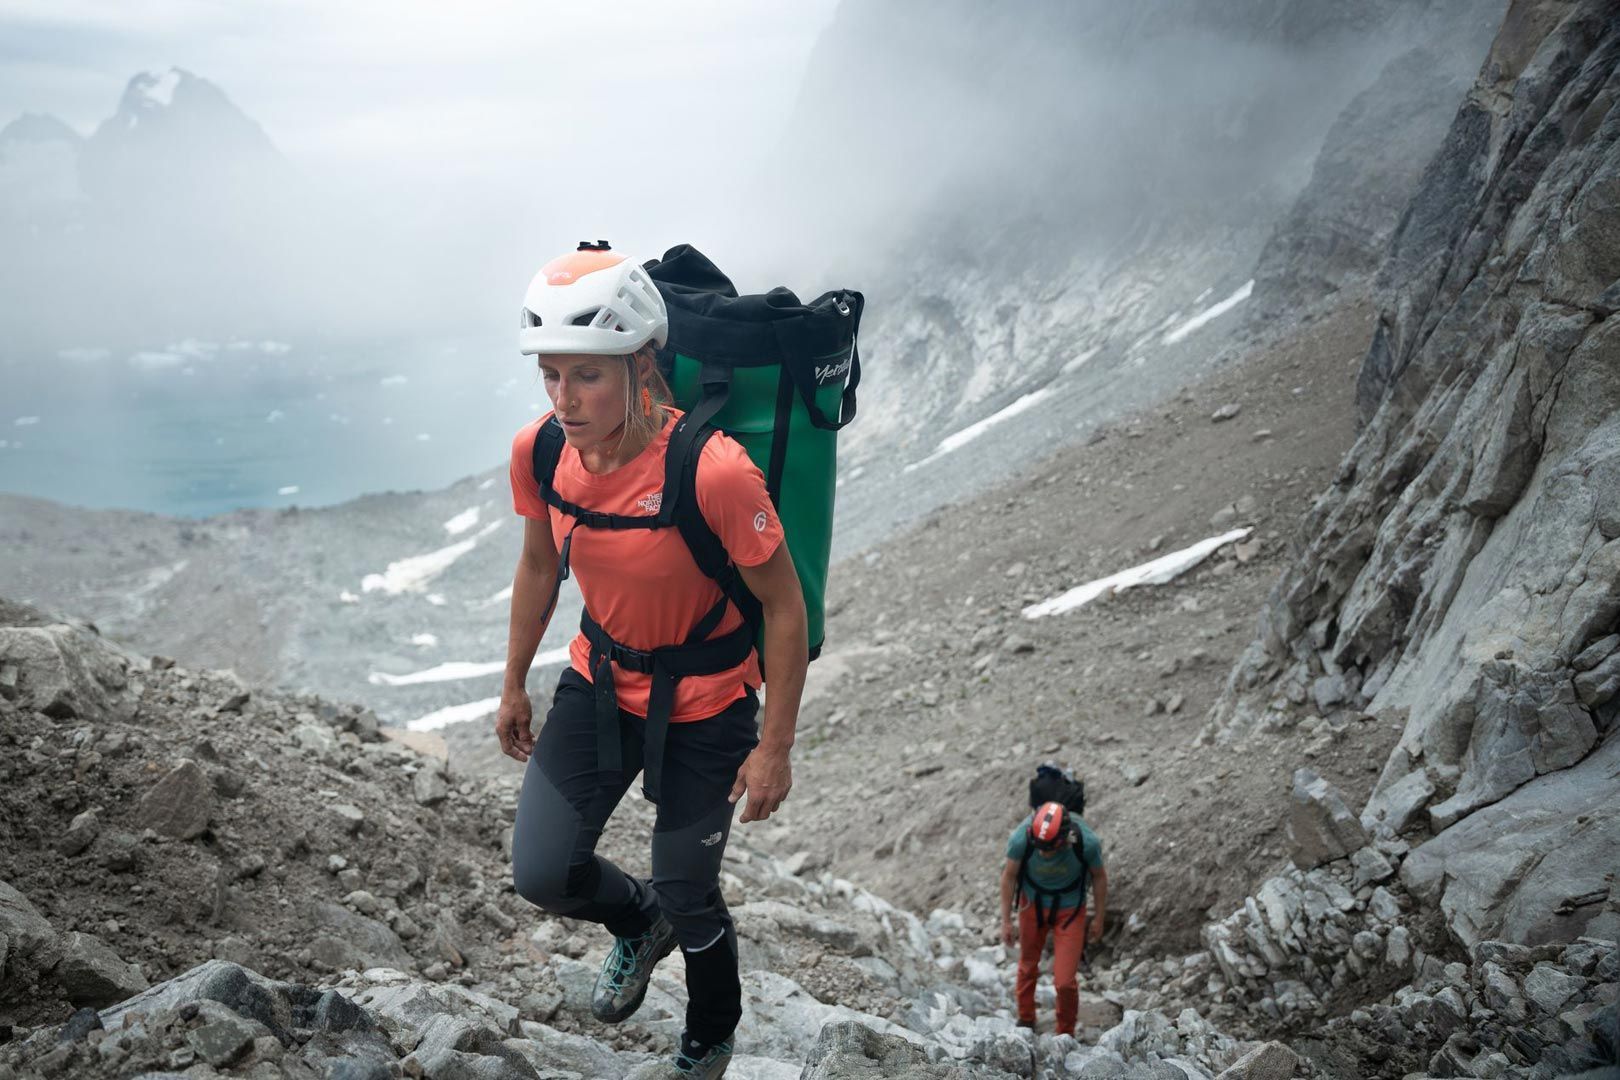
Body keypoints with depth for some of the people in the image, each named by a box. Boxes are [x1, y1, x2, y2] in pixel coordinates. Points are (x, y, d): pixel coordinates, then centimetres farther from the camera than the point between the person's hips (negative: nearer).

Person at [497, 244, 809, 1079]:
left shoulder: (713, 472, -32)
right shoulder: (537, 452, -15)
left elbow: (784, 607, -19)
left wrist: (774, 748, -13)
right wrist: (514, 686, 14)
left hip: (705, 705, -4)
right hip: (600, 681, 5)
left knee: (688, 901, 10)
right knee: (543, 875, 1)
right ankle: (638, 924, 38)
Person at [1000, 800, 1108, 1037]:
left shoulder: (1087, 842, -32)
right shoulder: (1021, 838, -32)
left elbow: (1099, 877, -10)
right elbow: (1009, 877, -11)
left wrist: (1099, 918, 0)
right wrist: (1006, 920, -4)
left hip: (1069, 910, -1)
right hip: (1033, 904, 1)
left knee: (1065, 981, -4)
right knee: (1028, 965, 20)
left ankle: (1066, 1033, 23)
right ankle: (1025, 1020, 46)